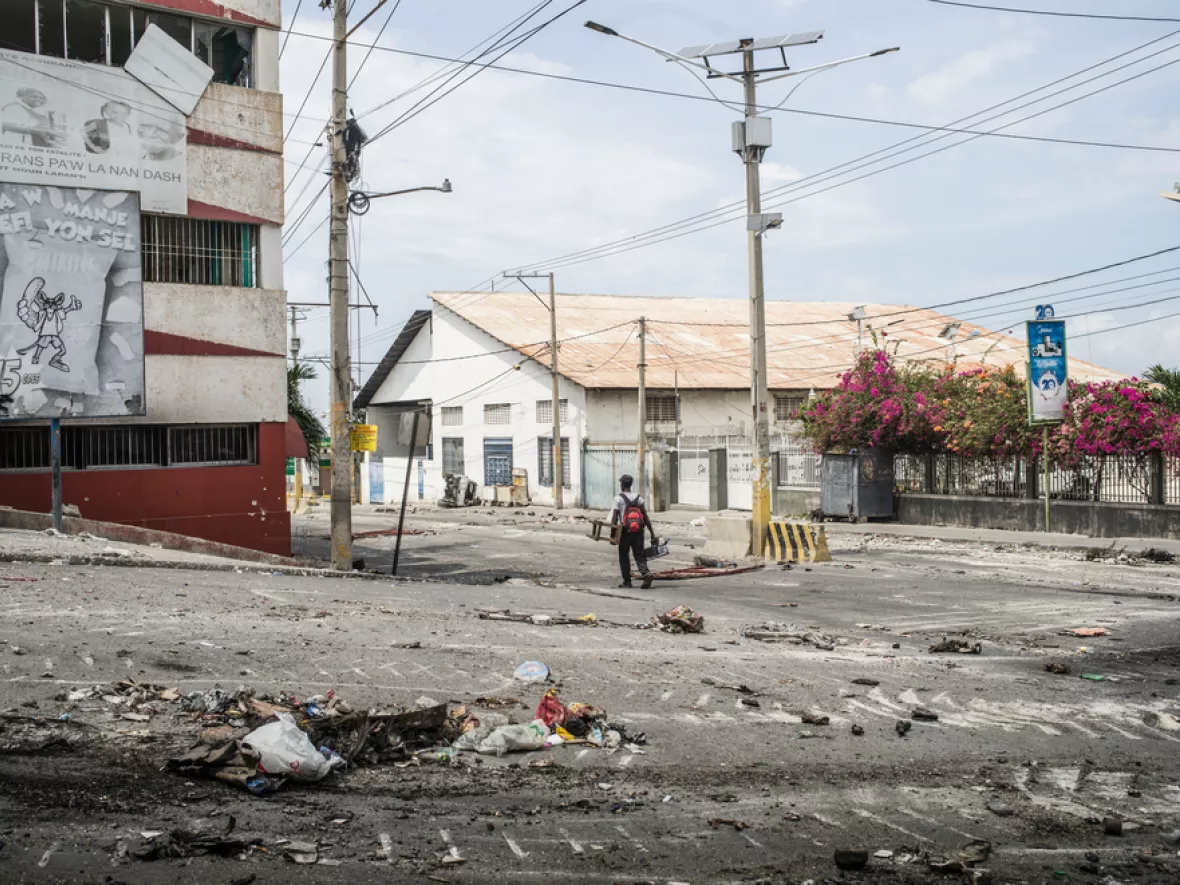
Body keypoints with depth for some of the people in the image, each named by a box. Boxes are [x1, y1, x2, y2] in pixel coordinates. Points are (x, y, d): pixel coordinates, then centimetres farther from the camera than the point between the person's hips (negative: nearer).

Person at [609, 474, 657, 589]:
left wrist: (612, 534, -2)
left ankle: (627, 581, 12)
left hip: (625, 532, -3)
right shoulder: (638, 498, 7)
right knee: (639, 555, 4)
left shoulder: (618, 499, -4)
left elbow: (614, 518, -7)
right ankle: (646, 573, -21)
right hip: (638, 531, 3)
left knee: (624, 556, 10)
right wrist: (652, 533, 7)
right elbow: (646, 517, 5)